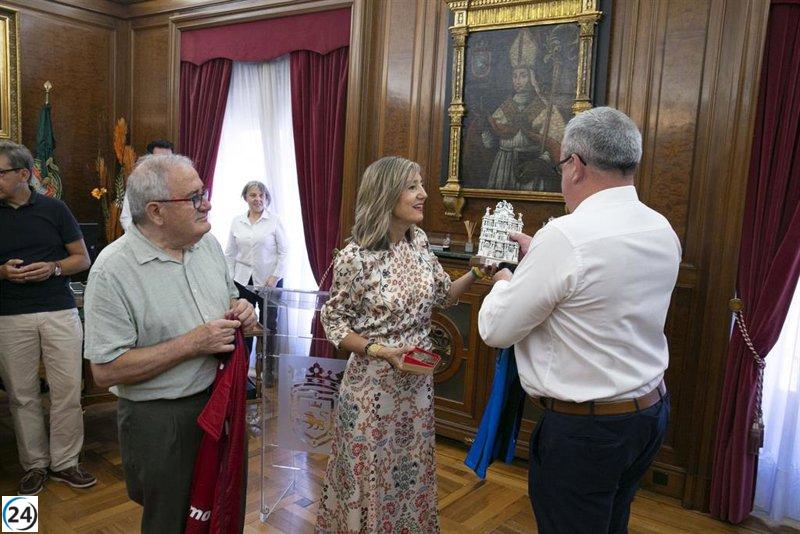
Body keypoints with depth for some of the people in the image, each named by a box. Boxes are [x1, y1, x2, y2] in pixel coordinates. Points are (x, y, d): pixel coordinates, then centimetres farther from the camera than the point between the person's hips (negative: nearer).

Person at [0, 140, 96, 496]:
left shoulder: (54, 209, 3)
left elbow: (82, 258, 7)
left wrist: (53, 268, -12)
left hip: (60, 312, -1)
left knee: (67, 391, 1)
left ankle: (64, 462, 16)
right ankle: (35, 464, 21)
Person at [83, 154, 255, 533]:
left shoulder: (208, 243, 1)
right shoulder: (112, 270, -19)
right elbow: (106, 371, -21)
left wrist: (240, 310, -7)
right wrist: (194, 343, -24)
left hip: (220, 400, 6)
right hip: (160, 420, -5)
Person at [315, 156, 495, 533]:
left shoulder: (419, 243, -1)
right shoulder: (355, 258, -17)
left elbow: (444, 295, 12)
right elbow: (333, 321, -8)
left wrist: (475, 274, -5)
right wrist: (378, 351, -20)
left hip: (418, 380, 5)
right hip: (373, 384, -5)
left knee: (412, 469, 20)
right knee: (369, 472, 10)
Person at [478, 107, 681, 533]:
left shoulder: (565, 237, -26)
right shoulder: (662, 231, -1)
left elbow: (494, 330, -16)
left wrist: (503, 281, 3)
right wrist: (537, 255, 19)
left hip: (583, 429, -7)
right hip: (651, 411, 8)